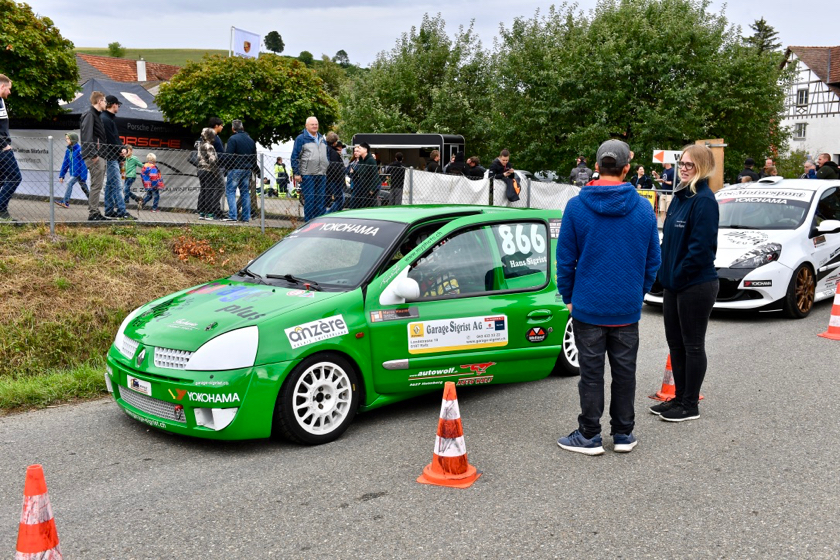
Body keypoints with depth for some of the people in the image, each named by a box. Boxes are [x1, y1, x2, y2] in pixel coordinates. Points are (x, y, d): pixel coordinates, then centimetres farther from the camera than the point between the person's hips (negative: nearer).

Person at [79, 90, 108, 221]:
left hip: (100, 156, 10)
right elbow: (87, 136, -18)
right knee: (96, 185, -9)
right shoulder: (90, 115, -8)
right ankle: (93, 213, -7)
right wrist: (93, 154, -22)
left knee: (98, 185, 11)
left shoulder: (97, 116, 22)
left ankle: (95, 212, 16)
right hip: (94, 157, -10)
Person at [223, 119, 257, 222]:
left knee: (230, 191, -4)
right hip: (247, 170, 6)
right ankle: (246, 216, 9)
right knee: (245, 192, 10)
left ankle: (232, 215, -12)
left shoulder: (233, 139, -8)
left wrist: (226, 167, 0)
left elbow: (228, 156, -13)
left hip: (235, 169, -6)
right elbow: (254, 157, 20)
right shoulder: (251, 140, 15)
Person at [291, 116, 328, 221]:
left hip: (322, 175, 6)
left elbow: (327, 156, 26)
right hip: (307, 176, -6)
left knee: (322, 200, 7)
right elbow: (295, 157, -4)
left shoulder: (322, 139, 19)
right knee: (309, 200, -5)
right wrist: (296, 173, -10)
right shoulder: (301, 139, -1)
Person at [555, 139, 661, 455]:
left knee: (591, 372, 6)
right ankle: (624, 434, 22)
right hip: (628, 308, 2)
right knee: (624, 370, 12)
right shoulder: (644, 209, -1)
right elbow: (653, 260, 6)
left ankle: (590, 436, 13)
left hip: (588, 306, -2)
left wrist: (568, 296, 8)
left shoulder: (576, 207, -7)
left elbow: (565, 259, -4)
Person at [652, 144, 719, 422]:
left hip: (696, 285, -9)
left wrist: (680, 274, -14)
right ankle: (680, 398, 28)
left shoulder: (704, 200, -16)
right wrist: (666, 272, 8)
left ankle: (690, 405, 15)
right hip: (674, 283, 9)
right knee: (675, 343, 15)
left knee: (692, 346, 3)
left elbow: (702, 247, -21)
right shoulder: (680, 196, 11)